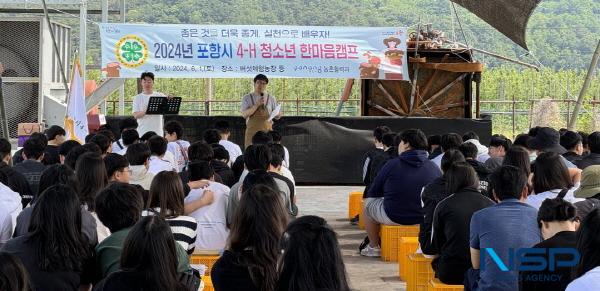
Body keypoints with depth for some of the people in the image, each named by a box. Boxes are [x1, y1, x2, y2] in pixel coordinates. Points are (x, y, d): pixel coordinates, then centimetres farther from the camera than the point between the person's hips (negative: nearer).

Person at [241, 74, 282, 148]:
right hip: (252, 132, -1)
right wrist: (257, 105, -19)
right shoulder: (247, 98, 4)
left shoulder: (271, 98, 8)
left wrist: (278, 115, -12)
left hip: (267, 132, 1)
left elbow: (276, 116, 12)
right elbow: (244, 114, -10)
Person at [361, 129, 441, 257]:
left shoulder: (392, 164, -10)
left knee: (368, 203, 23)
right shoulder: (434, 167, -2)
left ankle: (373, 247, 30)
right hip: (425, 218, 5)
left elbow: (373, 193, 0)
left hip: (394, 218, -4)